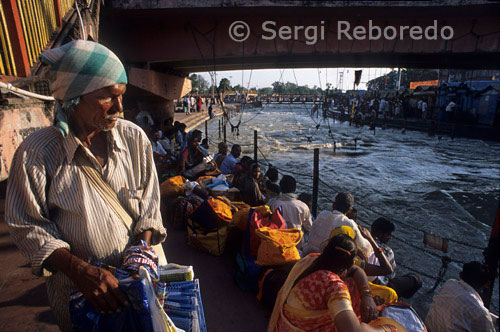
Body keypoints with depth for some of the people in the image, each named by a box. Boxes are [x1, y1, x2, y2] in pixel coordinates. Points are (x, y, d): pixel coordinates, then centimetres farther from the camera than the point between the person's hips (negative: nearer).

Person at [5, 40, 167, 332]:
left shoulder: (134, 138, -9)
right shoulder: (35, 153, -17)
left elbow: (149, 203, -3)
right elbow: (28, 226, -10)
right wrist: (80, 270, -22)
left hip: (140, 273, 3)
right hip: (76, 286, -2)